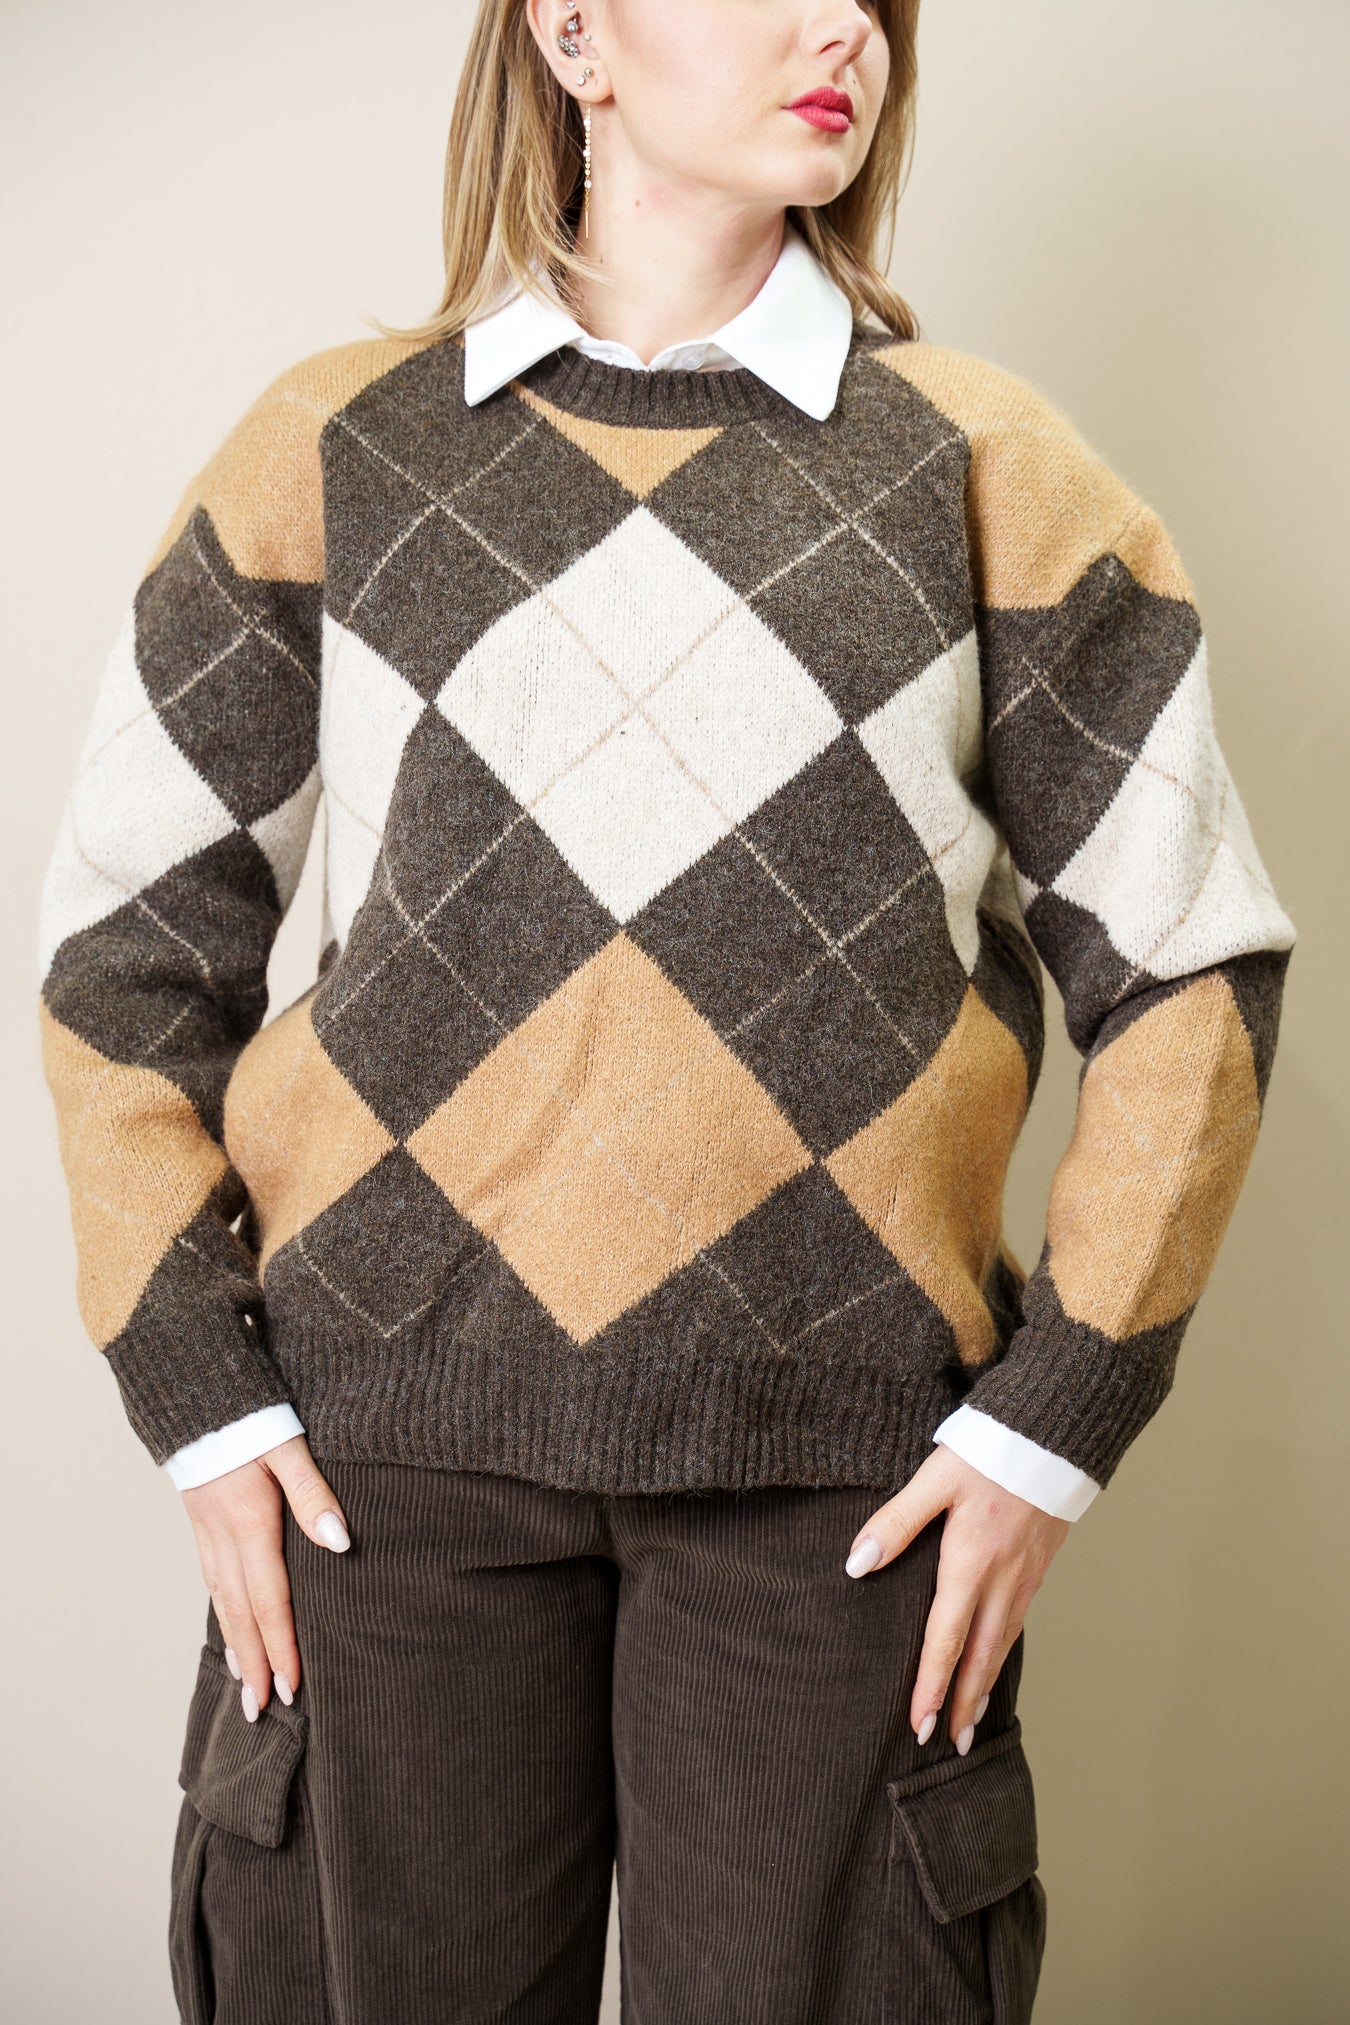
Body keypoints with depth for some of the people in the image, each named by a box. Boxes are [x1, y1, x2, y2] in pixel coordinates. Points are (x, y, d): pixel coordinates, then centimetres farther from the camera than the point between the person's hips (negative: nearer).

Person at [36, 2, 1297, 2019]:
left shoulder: (990, 468, 6)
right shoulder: (337, 448, 6)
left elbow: (1191, 967, 5)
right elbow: (126, 943, 8)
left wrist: (1058, 1418, -2)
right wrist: (197, 1395, 1)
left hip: (836, 1455, 0)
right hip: (392, 1423, 1)